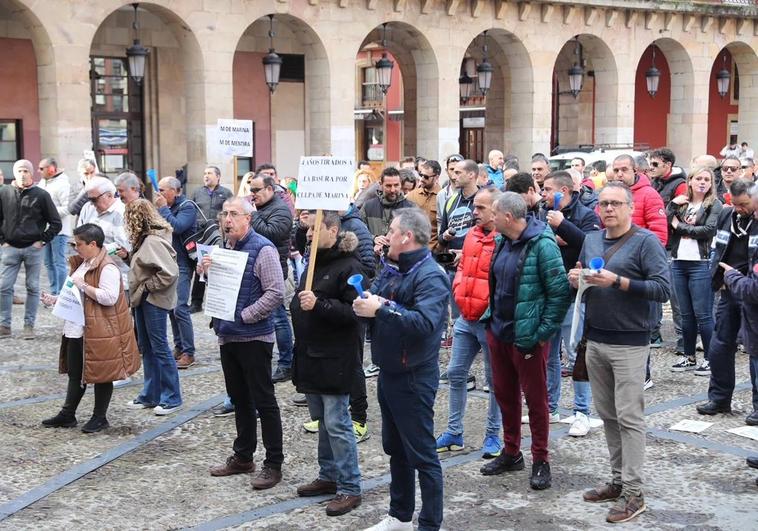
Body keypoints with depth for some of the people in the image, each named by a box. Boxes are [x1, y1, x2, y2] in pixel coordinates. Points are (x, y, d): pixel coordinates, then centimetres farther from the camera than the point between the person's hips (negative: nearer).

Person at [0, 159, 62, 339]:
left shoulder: (41, 195, -2)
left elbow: (56, 223, 2)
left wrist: (43, 241, -4)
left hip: (33, 249, -1)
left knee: (33, 288, 4)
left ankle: (29, 325, 11)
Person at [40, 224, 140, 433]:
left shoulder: (107, 268, -18)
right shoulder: (82, 263, 13)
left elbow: (109, 298, -28)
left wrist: (83, 285, -23)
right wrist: (56, 299, 11)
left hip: (99, 333, -9)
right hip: (77, 330, 10)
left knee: (101, 375, 4)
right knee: (75, 374, 16)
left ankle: (99, 418, 15)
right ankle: (67, 415, 25)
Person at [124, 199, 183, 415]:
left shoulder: (154, 241, -22)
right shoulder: (145, 239, 8)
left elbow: (169, 272, -28)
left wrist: (148, 286, -18)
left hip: (154, 300, -10)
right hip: (143, 300, 10)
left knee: (159, 348, -2)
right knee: (146, 348, 15)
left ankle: (172, 398, 7)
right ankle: (150, 395, 24)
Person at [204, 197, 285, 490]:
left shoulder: (262, 249, -12)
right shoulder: (222, 248, 12)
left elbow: (276, 293, -19)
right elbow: (213, 289, 19)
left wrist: (243, 316, -18)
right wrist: (205, 272, -1)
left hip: (254, 337, -8)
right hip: (227, 335, 8)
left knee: (263, 401, -1)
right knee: (239, 399, 17)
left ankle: (273, 464, 6)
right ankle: (243, 457, 28)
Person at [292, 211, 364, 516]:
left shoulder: (348, 265, -15)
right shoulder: (315, 260, 13)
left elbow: (354, 310, -22)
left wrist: (318, 305, -28)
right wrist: (301, 304, 10)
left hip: (336, 358, -9)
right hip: (311, 354, 9)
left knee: (336, 423, -6)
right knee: (321, 420, 17)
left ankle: (349, 488, 2)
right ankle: (328, 476, 29)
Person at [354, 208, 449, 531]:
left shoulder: (430, 276, -19)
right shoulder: (391, 268, 10)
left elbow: (425, 322, -33)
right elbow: (371, 299, 8)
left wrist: (381, 310, -29)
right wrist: (364, 304, -15)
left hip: (414, 378, -9)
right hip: (388, 372, 9)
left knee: (422, 454, -1)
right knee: (395, 449, 20)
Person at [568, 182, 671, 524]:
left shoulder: (646, 241, -8)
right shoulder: (591, 240, 12)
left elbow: (664, 288, -16)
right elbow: (581, 280, 20)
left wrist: (617, 282, -23)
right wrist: (575, 279, -4)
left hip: (629, 343, -6)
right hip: (595, 341, 6)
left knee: (629, 417, -5)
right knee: (607, 415, 12)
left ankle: (633, 493, 0)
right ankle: (618, 480, 22)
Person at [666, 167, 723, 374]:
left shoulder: (714, 204, 1)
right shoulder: (681, 203, 13)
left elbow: (709, 230, -14)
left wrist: (680, 226, -6)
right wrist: (672, 205, -7)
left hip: (701, 264, -5)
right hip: (678, 263, 5)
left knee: (703, 314, -3)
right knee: (686, 314, 11)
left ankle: (709, 358, 6)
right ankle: (689, 357, 20)